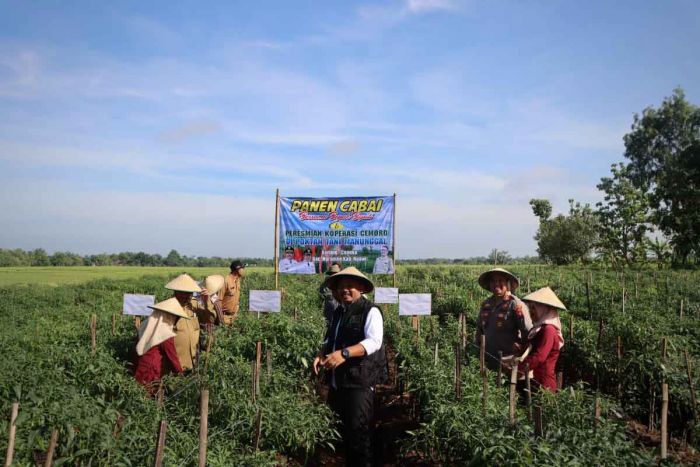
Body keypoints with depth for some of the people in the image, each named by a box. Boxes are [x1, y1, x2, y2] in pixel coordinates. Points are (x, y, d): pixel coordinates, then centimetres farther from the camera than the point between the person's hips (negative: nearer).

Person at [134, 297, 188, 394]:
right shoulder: (166, 335, -17)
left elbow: (138, 351, 12)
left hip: (139, 372, 7)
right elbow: (173, 357, -9)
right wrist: (181, 373, 5)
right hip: (152, 376, -7)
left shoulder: (147, 326, 3)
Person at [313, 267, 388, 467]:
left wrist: (344, 353, -34)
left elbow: (374, 341, -23)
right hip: (337, 383, 8)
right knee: (341, 430, 17)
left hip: (359, 383, -8)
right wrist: (322, 354, 4)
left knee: (358, 432, -4)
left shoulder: (370, 311, -9)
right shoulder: (338, 312, 15)